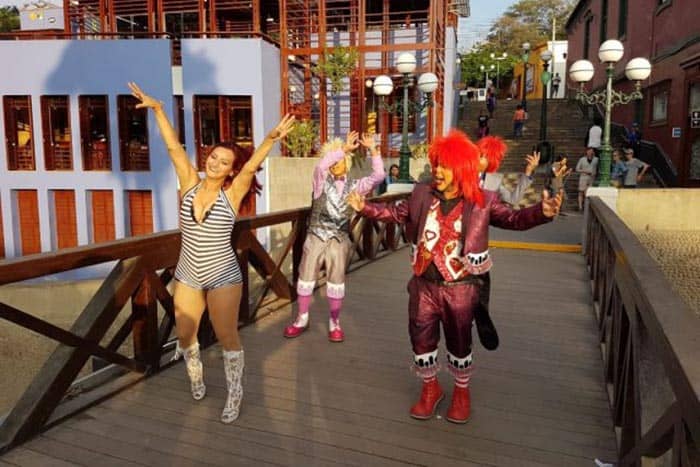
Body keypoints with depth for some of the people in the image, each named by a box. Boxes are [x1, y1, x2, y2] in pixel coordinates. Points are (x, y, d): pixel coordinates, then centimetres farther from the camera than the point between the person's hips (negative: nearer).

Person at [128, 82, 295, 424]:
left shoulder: (232, 194, -11)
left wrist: (271, 139, -41)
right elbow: (174, 148, -8)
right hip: (187, 276, 4)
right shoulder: (190, 184, -3)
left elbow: (251, 165, -27)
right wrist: (157, 109, -11)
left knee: (227, 337, 6)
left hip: (223, 278, -4)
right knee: (184, 334, 17)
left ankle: (234, 394, 26)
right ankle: (195, 374, 48)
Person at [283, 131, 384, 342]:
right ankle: (302, 319, 23)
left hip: (339, 240, 0)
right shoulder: (322, 180, 0)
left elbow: (378, 176, -8)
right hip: (317, 237, 0)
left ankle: (334, 323, 21)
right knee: (306, 278, 7)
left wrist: (372, 149, -14)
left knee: (336, 281, 6)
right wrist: (344, 147, -24)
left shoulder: (354, 185, 3)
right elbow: (321, 165, -23)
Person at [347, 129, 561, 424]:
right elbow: (395, 212, 9)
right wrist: (365, 207, 0)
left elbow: (513, 219, -14)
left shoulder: (483, 201, -9)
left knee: (459, 342, 14)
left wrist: (542, 212, -32)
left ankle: (462, 391, 39)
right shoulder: (422, 195, -1)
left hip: (460, 288, -3)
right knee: (421, 338, 14)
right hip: (424, 285, 3)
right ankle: (430, 387, 38)